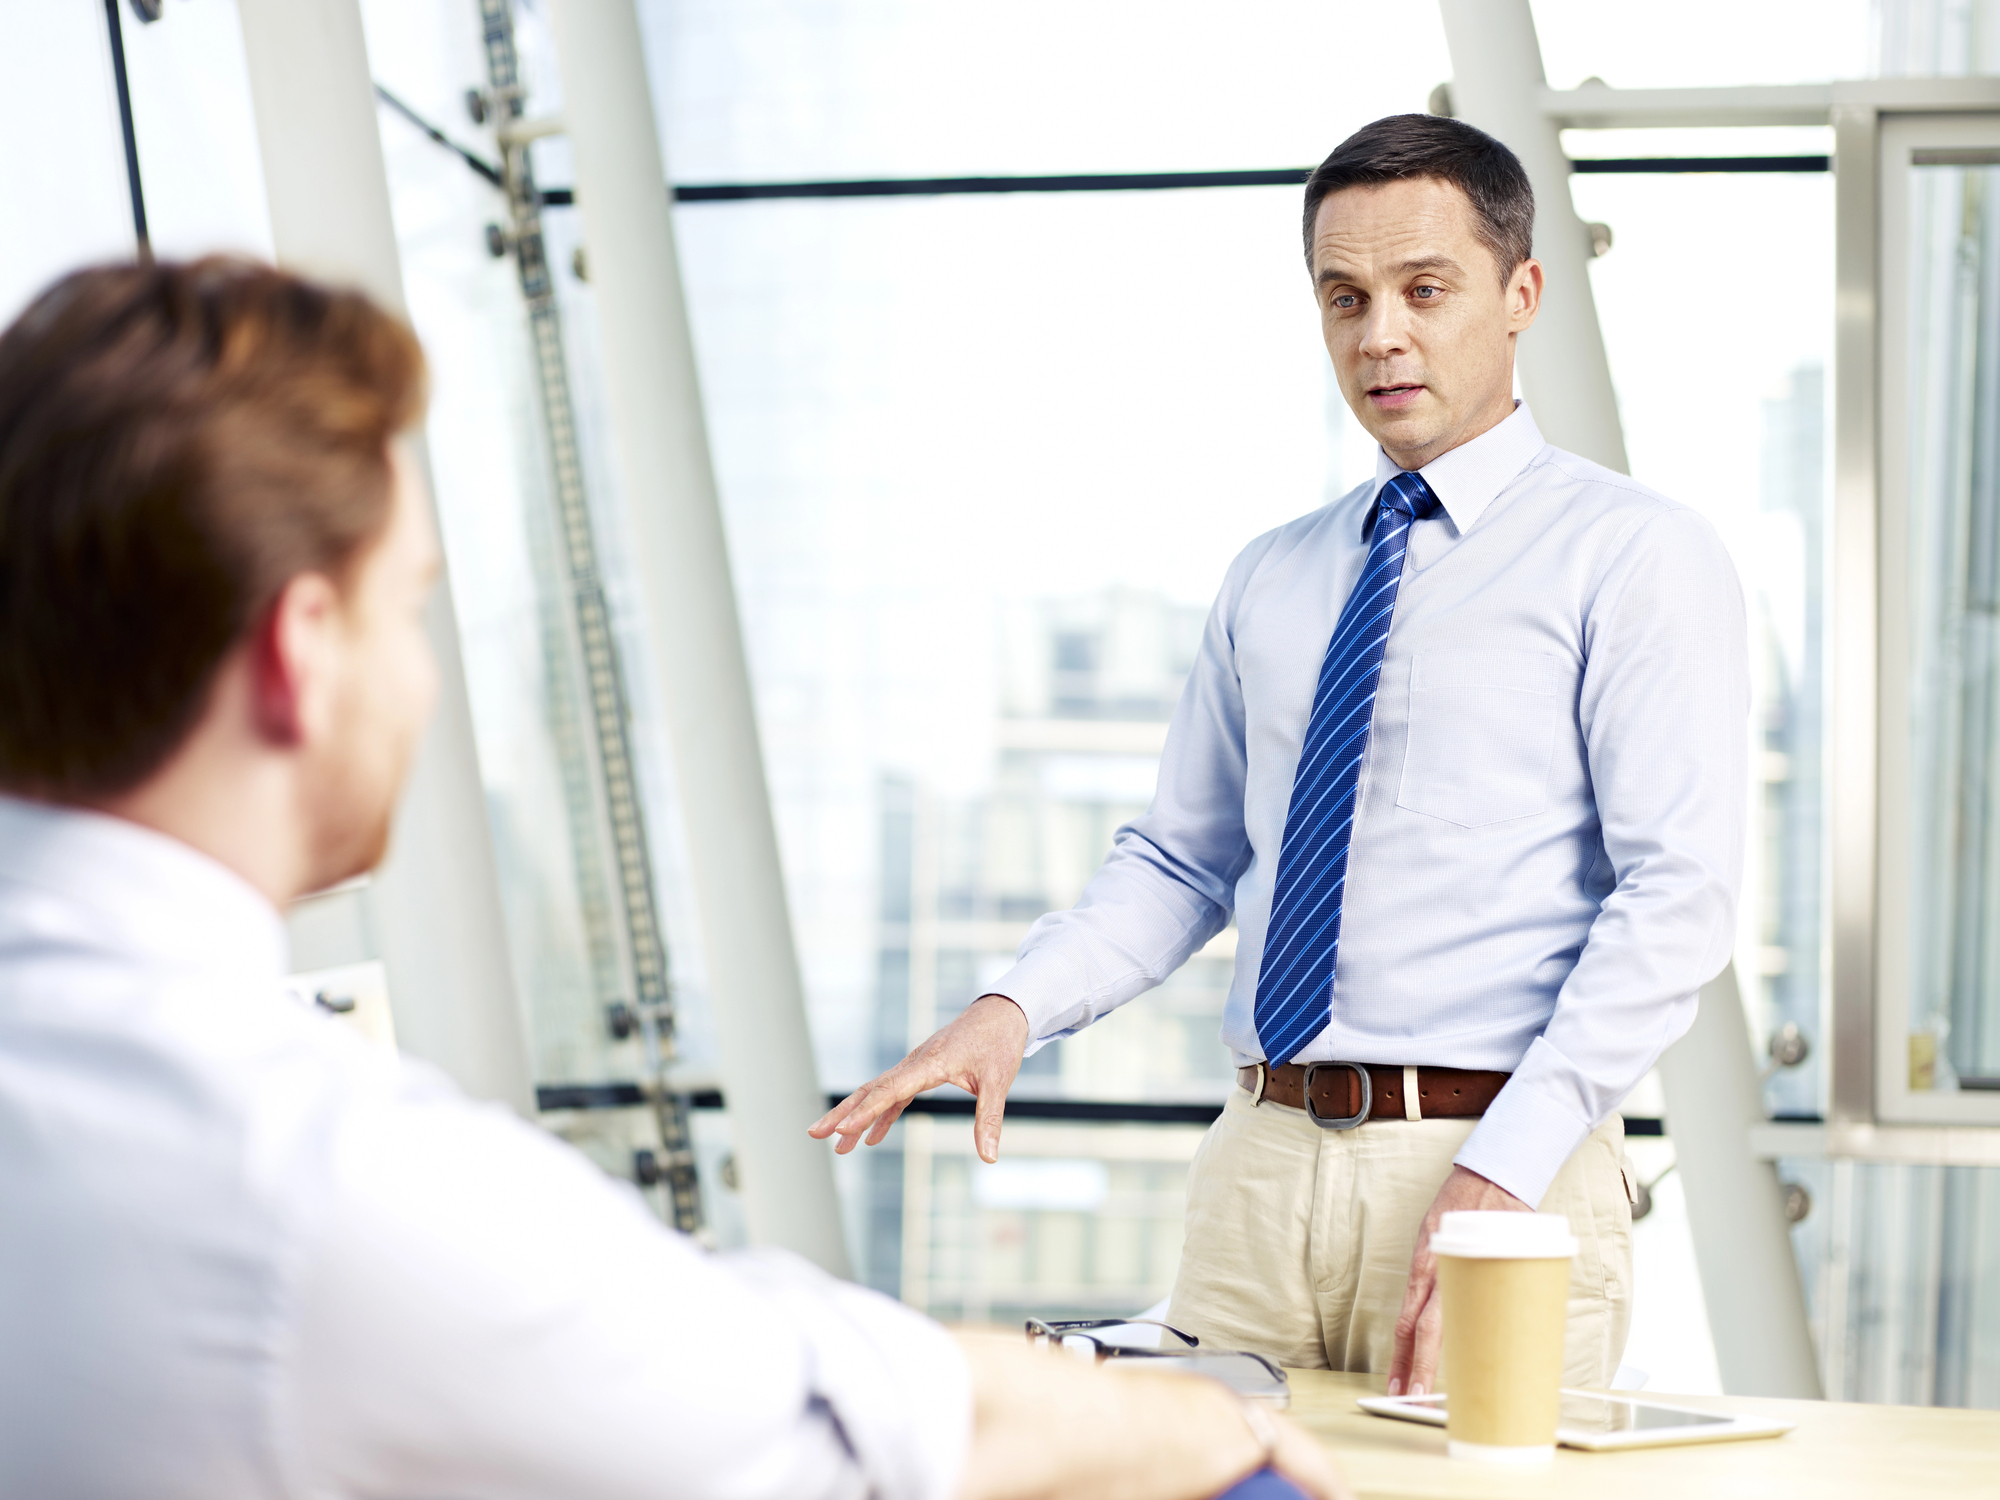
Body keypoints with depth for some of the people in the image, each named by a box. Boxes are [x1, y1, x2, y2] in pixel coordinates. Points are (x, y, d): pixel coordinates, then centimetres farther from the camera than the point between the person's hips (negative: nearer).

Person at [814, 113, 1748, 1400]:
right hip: (1263, 1162, 5)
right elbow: (1181, 861, 17)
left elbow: (1677, 897, -10)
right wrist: (1014, 1007, -2)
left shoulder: (1635, 555, -2)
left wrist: (1503, 1173, -19)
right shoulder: (1272, 581, 16)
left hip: (1501, 1166, -4)